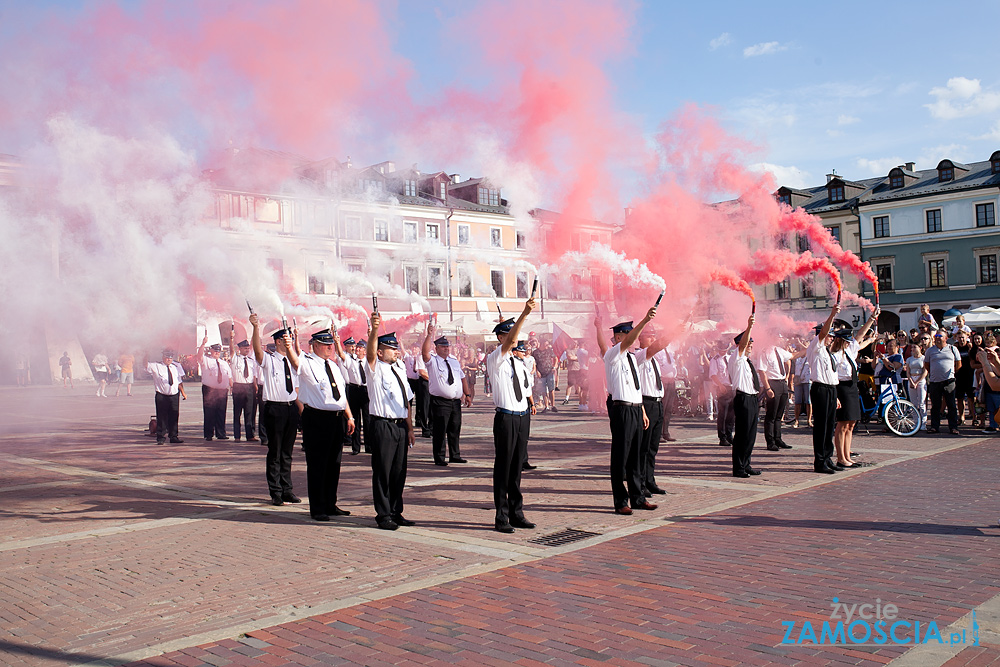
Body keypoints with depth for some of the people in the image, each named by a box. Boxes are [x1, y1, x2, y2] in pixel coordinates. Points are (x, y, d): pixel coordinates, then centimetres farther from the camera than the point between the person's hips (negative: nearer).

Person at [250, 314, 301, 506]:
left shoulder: (292, 360, 12)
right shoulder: (268, 360, -3)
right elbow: (257, 349, -22)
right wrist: (256, 328, -38)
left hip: (291, 408, 5)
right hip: (274, 409, -5)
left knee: (287, 452, 12)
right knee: (275, 452, 0)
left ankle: (287, 490, 20)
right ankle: (276, 492, 7)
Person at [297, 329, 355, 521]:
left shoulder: (334, 366, 17)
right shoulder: (307, 363, -4)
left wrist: (349, 416, 16)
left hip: (337, 419, 7)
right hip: (316, 419, -7)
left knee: (334, 464, 14)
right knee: (317, 465, -1)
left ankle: (330, 505, 25)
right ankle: (317, 509, 7)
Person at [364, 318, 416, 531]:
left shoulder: (399, 373, 19)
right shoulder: (375, 369, -1)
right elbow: (370, 353, -23)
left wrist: (410, 428, 15)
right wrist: (374, 329, -38)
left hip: (400, 426, 7)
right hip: (382, 426, -7)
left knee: (399, 471, 12)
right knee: (382, 471, -1)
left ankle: (396, 512, 23)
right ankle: (383, 515, 7)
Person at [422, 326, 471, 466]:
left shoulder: (454, 361, 17)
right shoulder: (432, 361, -2)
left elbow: (462, 378, 19)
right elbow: (424, 352, -22)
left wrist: (467, 394, 12)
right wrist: (429, 335, -31)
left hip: (456, 401, 6)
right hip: (440, 402, -6)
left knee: (455, 430, 13)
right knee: (439, 431, -4)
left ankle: (455, 455, 25)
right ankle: (439, 458, 4)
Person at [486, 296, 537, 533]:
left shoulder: (519, 363, 16)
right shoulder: (495, 360, -7)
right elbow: (509, 342, -23)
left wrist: (530, 404, 8)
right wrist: (525, 314, -32)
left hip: (523, 417, 7)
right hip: (506, 418, -7)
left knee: (517, 466, 12)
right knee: (503, 467, -2)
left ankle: (516, 514, 20)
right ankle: (501, 517, 4)